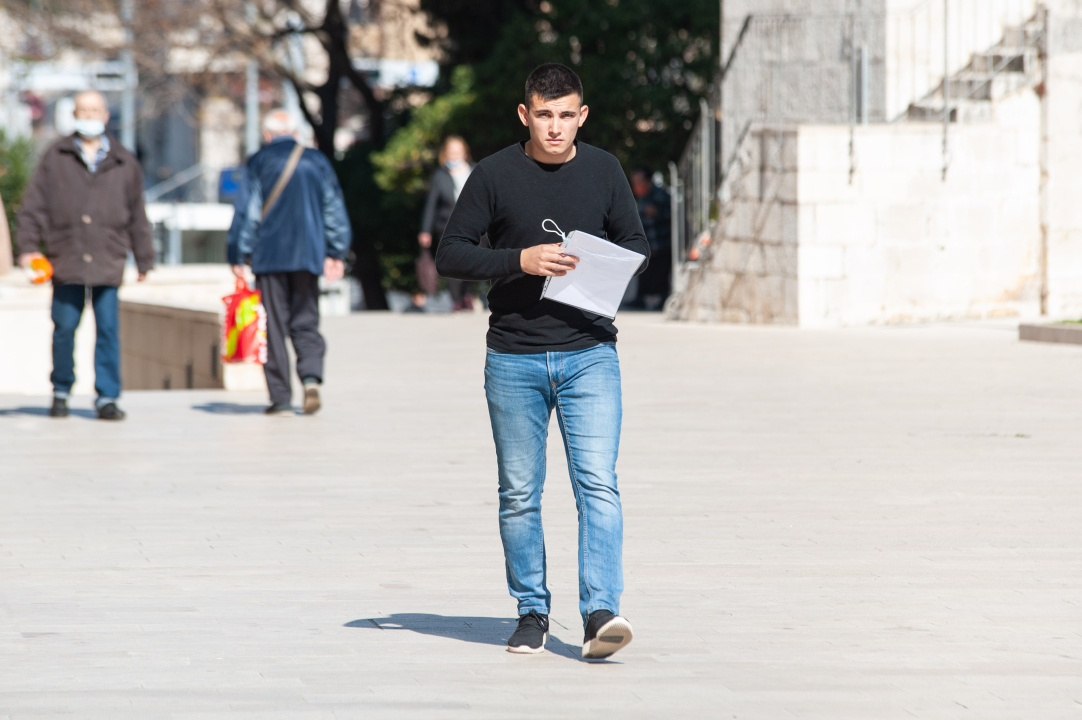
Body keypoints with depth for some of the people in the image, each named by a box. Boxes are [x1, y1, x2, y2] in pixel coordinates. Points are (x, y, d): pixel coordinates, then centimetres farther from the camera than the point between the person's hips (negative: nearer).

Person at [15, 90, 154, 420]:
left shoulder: (123, 163, 11)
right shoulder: (56, 158, 7)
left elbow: (137, 216, 15)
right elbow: (34, 205, 5)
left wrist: (144, 259, 15)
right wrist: (27, 245, -4)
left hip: (108, 261, 0)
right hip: (66, 259, 0)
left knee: (108, 329, -2)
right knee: (64, 328, 2)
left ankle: (107, 397, 1)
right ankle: (61, 392, 17)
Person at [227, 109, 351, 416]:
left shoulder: (258, 163, -2)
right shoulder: (317, 161, 6)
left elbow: (247, 211, -3)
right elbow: (334, 208, 10)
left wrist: (239, 256, 2)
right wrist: (336, 252, 17)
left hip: (269, 255, -2)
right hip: (308, 255, 2)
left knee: (274, 326, 2)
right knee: (306, 322, 10)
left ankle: (281, 399, 0)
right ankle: (311, 376, -16)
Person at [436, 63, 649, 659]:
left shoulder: (603, 171, 7)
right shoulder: (494, 175, 0)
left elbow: (636, 245, 16)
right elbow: (450, 254, 0)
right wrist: (520, 260, -15)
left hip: (590, 353, 0)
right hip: (514, 358, 0)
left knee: (598, 485, -13)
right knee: (519, 493, 6)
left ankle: (600, 612, -17)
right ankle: (532, 612, 18)